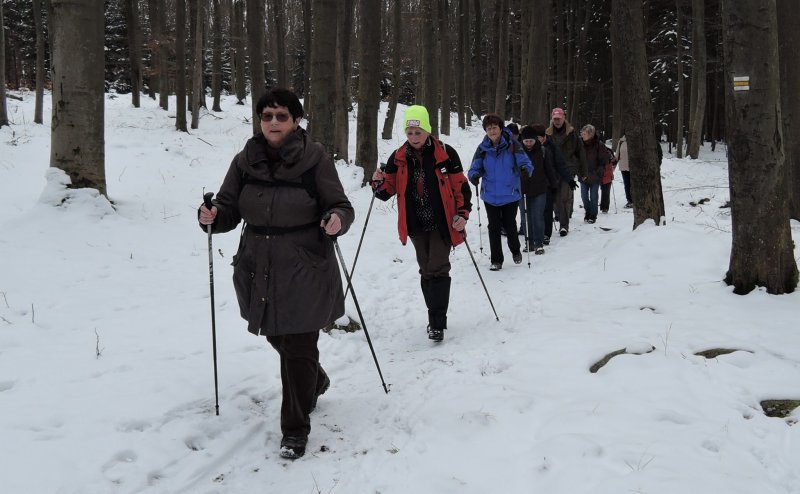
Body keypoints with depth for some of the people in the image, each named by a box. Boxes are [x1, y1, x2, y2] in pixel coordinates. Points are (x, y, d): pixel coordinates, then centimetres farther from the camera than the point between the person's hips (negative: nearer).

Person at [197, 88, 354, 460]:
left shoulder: (315, 158, -11)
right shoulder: (245, 160, 0)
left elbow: (341, 206, -7)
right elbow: (229, 209, 4)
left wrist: (337, 220, -28)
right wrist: (212, 218, -17)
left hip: (305, 273, -5)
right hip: (259, 272, 5)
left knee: (298, 348, -1)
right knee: (279, 339, 22)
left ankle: (295, 430, 16)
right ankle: (316, 381, 53)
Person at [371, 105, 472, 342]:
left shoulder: (445, 154, -10)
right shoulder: (398, 158, 0)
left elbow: (461, 187, -4)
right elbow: (388, 190, 6)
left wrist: (462, 214, -13)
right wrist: (379, 183, -15)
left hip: (442, 224, -4)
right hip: (416, 225, 4)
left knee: (438, 269, -10)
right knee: (426, 271, 12)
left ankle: (437, 323, -8)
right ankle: (436, 317, 25)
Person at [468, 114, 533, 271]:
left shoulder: (512, 145, -8)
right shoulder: (482, 148, -2)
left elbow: (524, 162, -10)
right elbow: (475, 168, 1)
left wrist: (525, 169, -33)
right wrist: (474, 175, -22)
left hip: (510, 195, -2)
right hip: (491, 196, 2)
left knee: (510, 225, 8)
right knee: (494, 228, 5)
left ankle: (515, 250, 38)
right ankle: (496, 260, 17)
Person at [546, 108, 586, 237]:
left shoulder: (572, 133, 1)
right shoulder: (548, 134, 7)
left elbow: (580, 152, 4)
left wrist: (582, 172, 3)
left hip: (569, 169, -3)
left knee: (565, 197, -10)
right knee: (555, 198, 1)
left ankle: (564, 225, -6)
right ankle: (563, 223, 14)